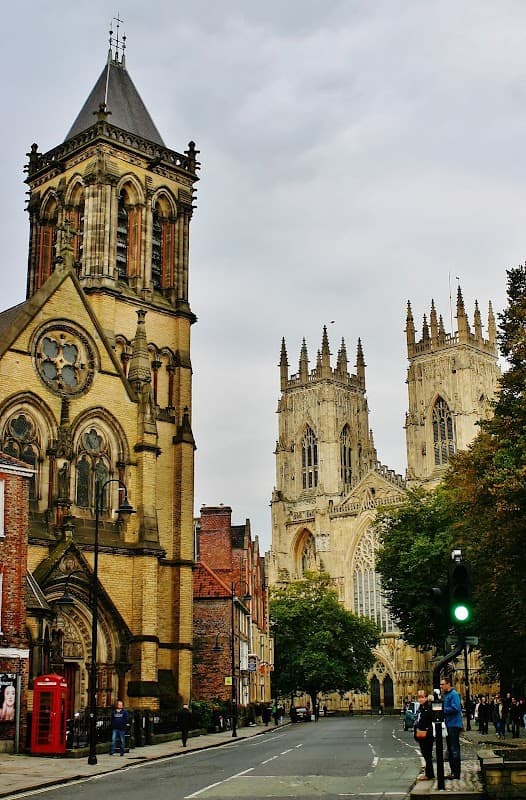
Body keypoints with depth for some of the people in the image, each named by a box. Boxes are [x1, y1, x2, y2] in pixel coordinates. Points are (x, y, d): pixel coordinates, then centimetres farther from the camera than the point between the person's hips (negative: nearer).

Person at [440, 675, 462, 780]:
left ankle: (456, 773, -1)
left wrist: (443, 711, -17)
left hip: (454, 725, -10)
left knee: (454, 749, -6)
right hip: (448, 724, 10)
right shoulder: (445, 695, 15)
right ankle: (453, 772, 21)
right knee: (450, 749, 14)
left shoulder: (454, 694, -14)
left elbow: (455, 708, -25)